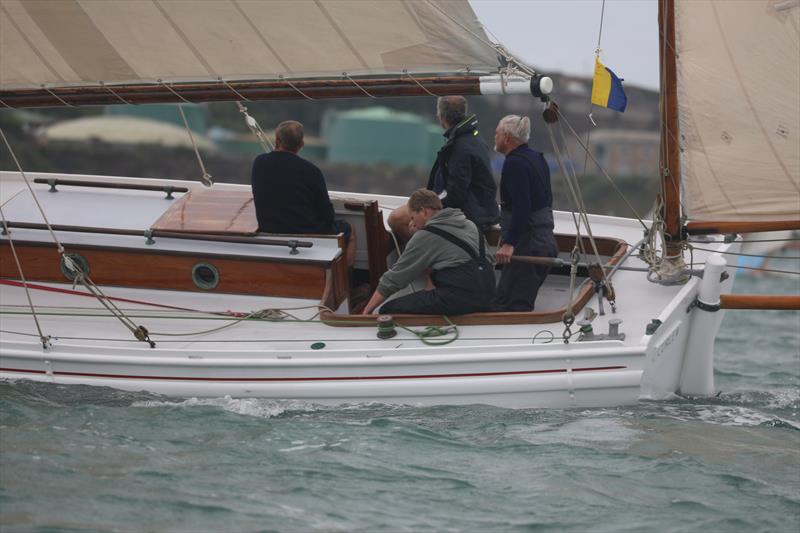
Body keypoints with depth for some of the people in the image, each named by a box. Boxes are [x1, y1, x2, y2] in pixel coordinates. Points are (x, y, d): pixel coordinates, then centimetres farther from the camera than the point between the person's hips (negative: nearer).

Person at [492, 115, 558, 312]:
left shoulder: (515, 163, -14)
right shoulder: (537, 158, 16)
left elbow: (521, 207, -23)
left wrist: (509, 243, -27)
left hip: (526, 244, -10)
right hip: (546, 241, 10)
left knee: (507, 307, -13)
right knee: (523, 304, 14)